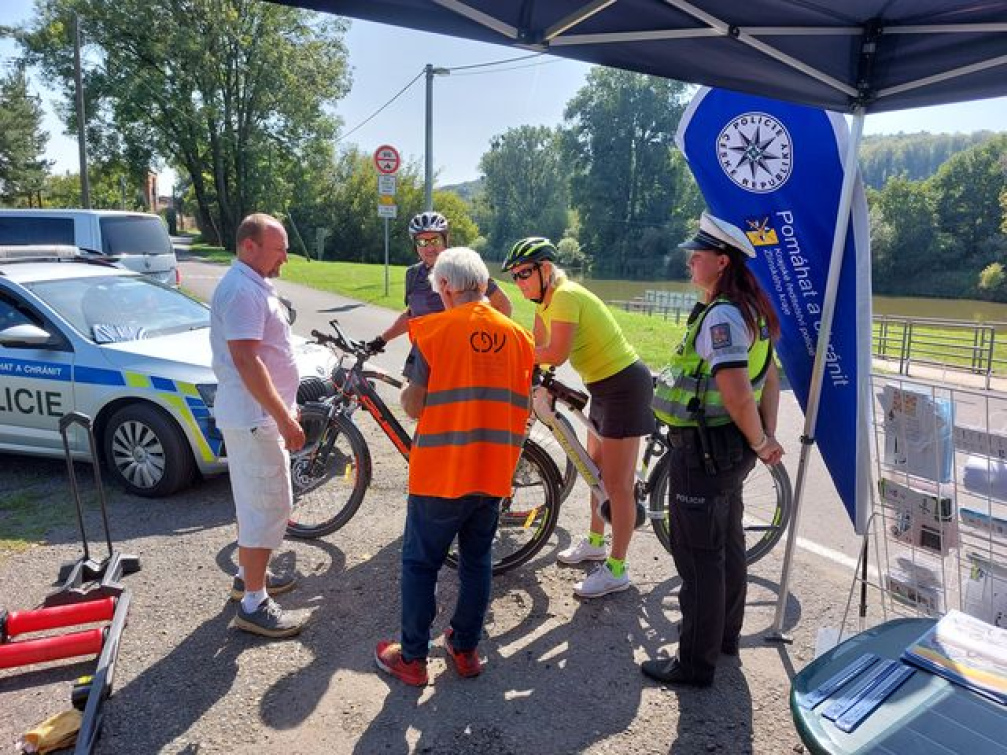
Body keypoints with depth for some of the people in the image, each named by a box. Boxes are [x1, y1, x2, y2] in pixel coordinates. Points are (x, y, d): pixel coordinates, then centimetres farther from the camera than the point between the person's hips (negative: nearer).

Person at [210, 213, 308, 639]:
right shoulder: (242, 291, -20)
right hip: (255, 417, -11)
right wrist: (284, 418, -26)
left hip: (260, 414, 11)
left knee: (254, 502, 21)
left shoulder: (254, 285, 14)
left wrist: (285, 409, 23)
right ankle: (254, 605, 4)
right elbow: (246, 361, -27)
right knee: (268, 507, -5)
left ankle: (248, 575, 36)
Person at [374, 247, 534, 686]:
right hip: (494, 474, 4)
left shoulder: (434, 329, -11)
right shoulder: (520, 337, 1)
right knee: (477, 561, 19)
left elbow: (414, 406, -11)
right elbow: (524, 409, 6)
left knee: (420, 563, 12)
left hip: (440, 473, -4)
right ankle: (465, 649, 31)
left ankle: (412, 658, 23)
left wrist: (404, 394, 12)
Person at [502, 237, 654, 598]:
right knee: (596, 469, 21)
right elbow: (538, 347, 7)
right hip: (604, 385, 10)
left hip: (624, 385, -10)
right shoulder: (545, 299, 8)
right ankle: (595, 542, 38)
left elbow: (556, 354, -30)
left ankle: (616, 570, 7)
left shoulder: (565, 296, -22)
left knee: (617, 483, -4)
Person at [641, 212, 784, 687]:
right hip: (729, 448, 10)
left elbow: (736, 394, -29)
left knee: (698, 557, 1)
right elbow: (770, 379, 16)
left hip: (704, 451, -10)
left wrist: (760, 442, -15)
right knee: (727, 544, 22)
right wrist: (767, 437, 13)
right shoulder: (749, 311, 11)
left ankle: (695, 663, 15)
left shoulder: (719, 317, -22)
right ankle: (725, 637, 40)